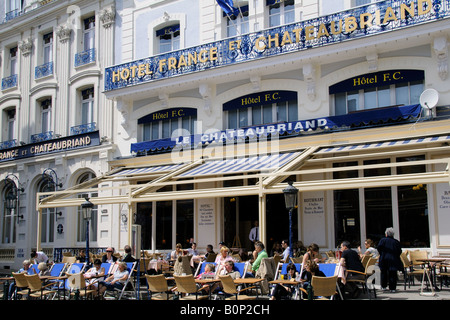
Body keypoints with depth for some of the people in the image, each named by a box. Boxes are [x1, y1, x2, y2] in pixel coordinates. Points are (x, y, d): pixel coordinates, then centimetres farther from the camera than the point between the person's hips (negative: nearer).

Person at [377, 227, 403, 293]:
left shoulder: (382, 240, 0)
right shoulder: (396, 242, 2)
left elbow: (379, 247, -10)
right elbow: (399, 251, 0)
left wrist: (382, 254, 4)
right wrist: (396, 255, 13)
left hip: (384, 259, 0)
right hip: (393, 260, 0)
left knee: (383, 273, 14)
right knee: (392, 274, 2)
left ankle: (384, 286, 20)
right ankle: (392, 288, 0)